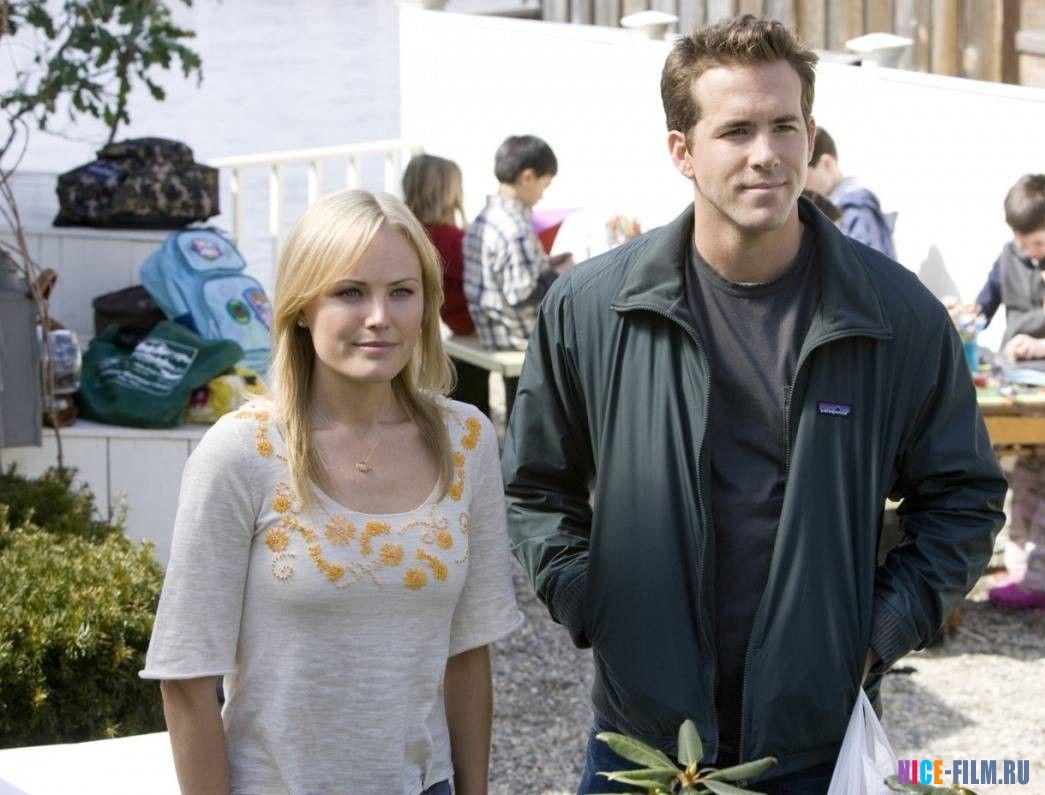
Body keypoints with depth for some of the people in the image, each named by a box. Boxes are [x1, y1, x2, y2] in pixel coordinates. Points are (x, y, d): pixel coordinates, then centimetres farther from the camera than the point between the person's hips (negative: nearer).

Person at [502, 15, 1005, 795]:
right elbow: (537, 488, 7)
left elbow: (964, 496, 4)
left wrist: (883, 627, -6)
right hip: (641, 727, 1)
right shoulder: (589, 307, -6)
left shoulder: (900, 314, -7)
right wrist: (585, 602, -4)